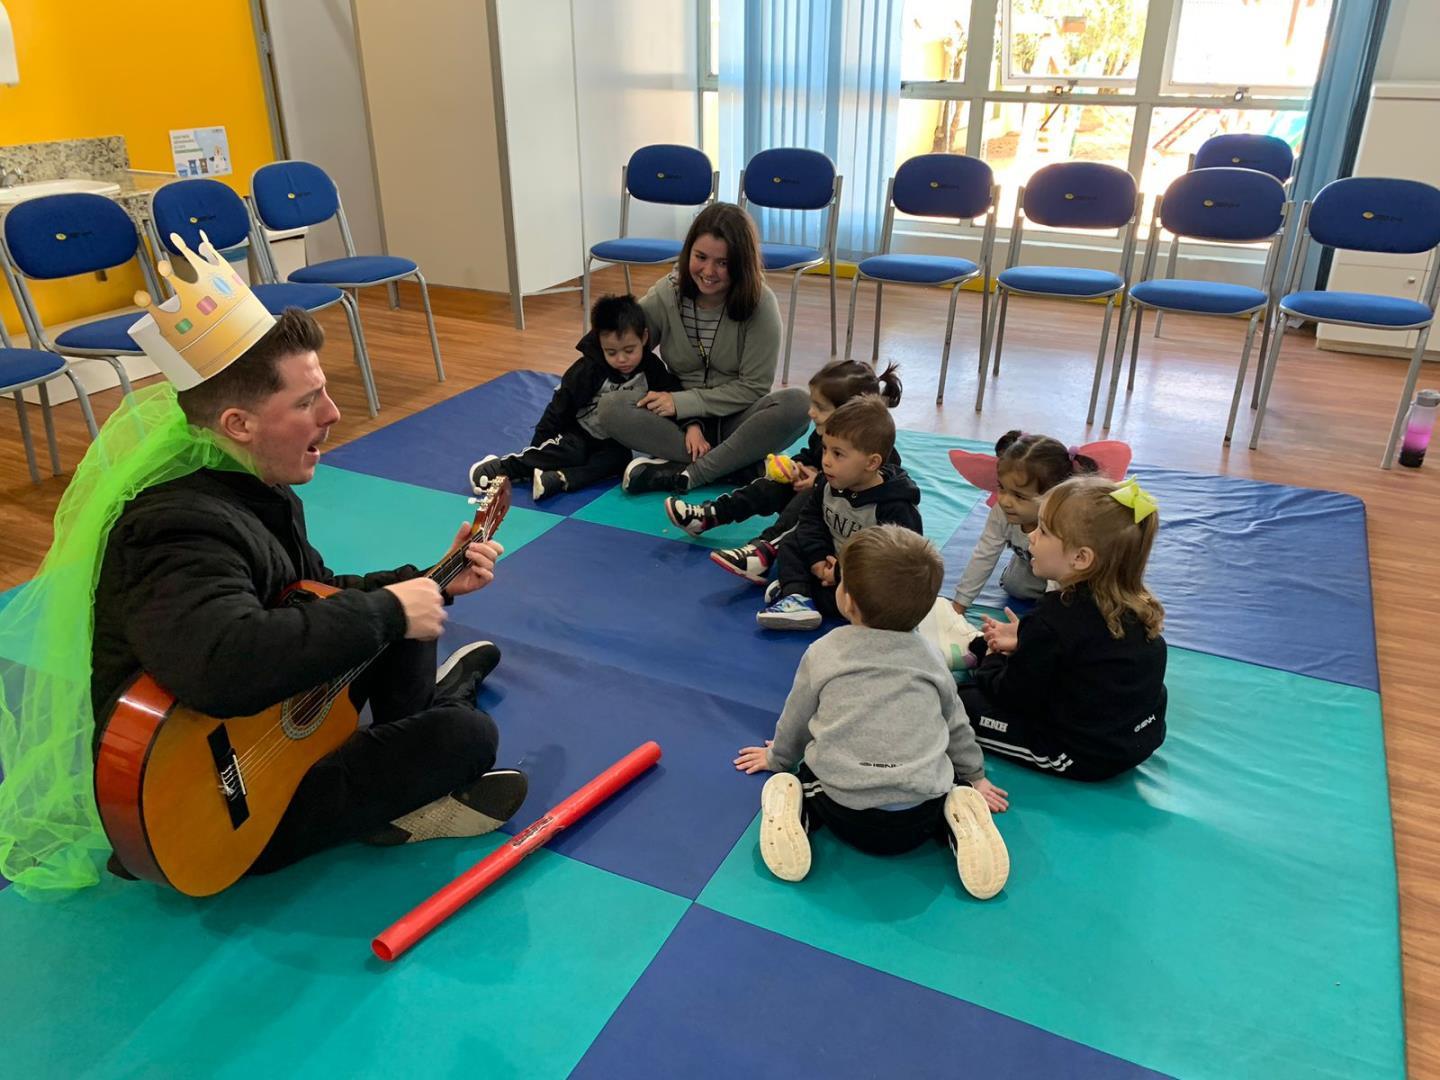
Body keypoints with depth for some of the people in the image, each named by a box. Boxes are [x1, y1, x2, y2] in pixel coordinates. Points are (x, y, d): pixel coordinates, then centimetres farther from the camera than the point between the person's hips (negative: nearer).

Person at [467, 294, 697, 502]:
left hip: (615, 442, 2)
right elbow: (560, 408, -14)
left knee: (620, 459, -29)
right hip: (579, 434, -2)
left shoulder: (653, 369, -15)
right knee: (571, 452, -32)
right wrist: (537, 449, -12)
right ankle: (504, 466, -24)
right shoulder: (587, 371, -19)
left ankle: (561, 479, -43)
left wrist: (692, 425, -29)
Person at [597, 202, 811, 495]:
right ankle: (741, 463, -26)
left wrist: (683, 402, -19)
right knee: (611, 408, -26)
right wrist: (691, 425, -19)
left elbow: (753, 387, -11)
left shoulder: (759, 303, -13)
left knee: (797, 404, -31)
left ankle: (685, 474, -26)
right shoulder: (664, 295, -8)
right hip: (682, 420, 2)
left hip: (737, 419, -2)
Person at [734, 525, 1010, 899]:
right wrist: (975, 776, 41)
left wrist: (777, 758, 38)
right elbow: (955, 723, 22)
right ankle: (956, 818, 1)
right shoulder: (930, 658, 9)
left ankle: (797, 810, -2)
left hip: (845, 812, -1)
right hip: (919, 818, 2)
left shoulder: (823, 654, 3)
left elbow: (796, 721, 16)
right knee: (951, 788, 33)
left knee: (802, 780, 29)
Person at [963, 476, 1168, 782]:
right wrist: (1023, 641, 14)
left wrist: (992, 660, 6)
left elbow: (1014, 696, -15)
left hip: (1081, 758, -8)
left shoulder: (1054, 618, -27)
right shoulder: (1134, 603, -3)